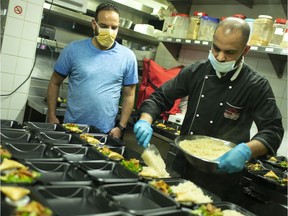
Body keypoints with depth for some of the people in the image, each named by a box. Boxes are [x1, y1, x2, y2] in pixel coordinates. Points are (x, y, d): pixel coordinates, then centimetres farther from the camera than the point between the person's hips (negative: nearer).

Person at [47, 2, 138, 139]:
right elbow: (55, 83, 3)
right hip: (71, 127, 0)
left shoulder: (128, 56, -3)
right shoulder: (73, 49, -4)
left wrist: (121, 127, -4)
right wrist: (52, 117, -2)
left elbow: (129, 95, 2)